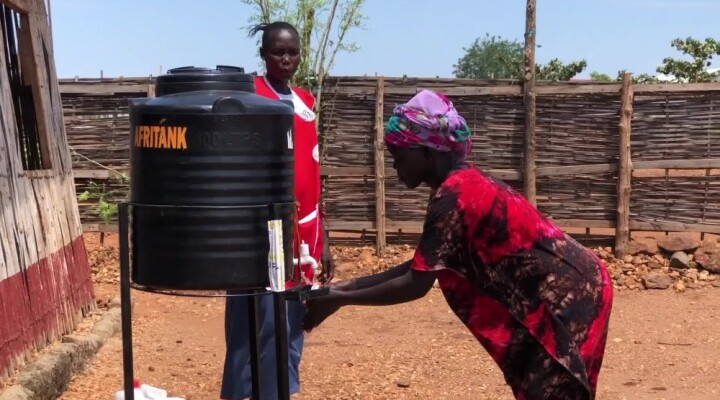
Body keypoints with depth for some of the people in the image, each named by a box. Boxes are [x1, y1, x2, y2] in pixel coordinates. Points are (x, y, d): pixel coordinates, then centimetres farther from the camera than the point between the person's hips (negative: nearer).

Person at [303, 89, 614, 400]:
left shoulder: (453, 197, -21)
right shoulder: (465, 184, 8)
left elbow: (415, 285, -20)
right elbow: (420, 266, 10)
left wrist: (338, 300, -12)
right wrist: (348, 285, 7)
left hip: (570, 296, -9)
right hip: (567, 290, 9)